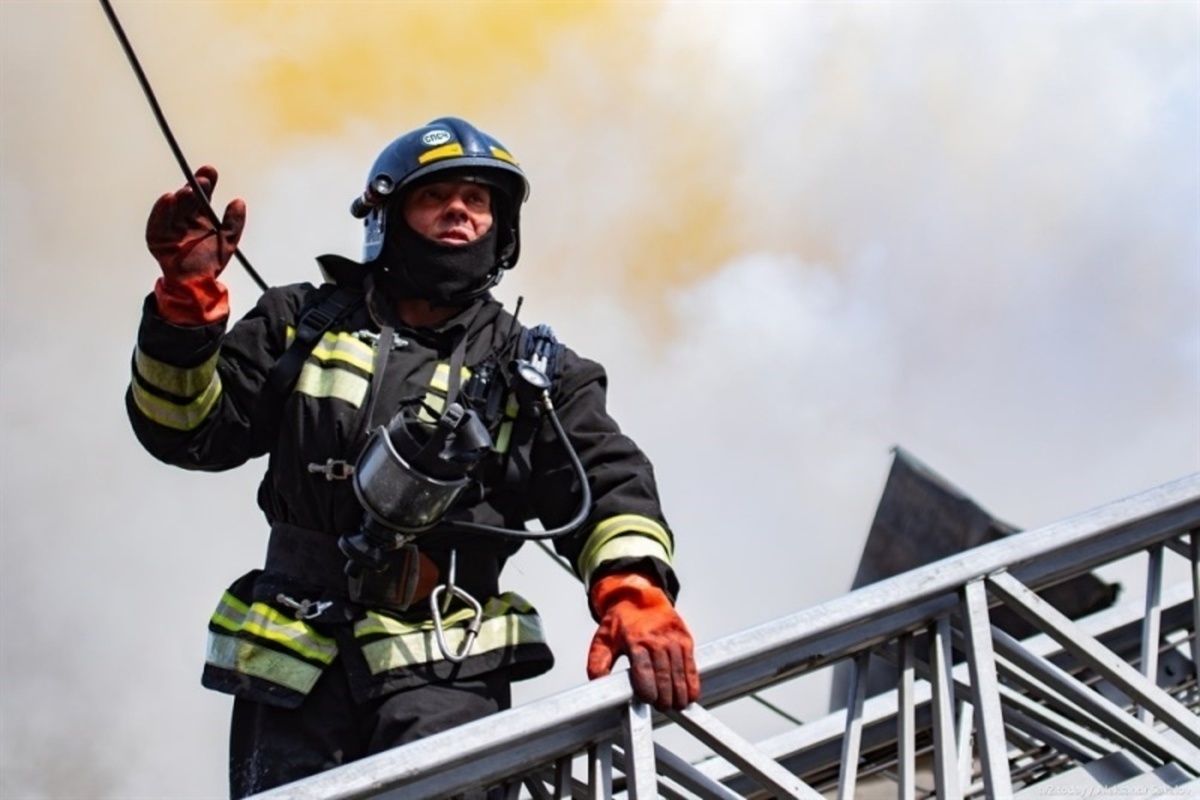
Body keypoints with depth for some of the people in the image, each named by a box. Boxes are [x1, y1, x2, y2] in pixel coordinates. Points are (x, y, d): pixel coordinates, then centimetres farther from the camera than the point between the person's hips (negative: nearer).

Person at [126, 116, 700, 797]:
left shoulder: (535, 373, 15)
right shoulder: (306, 325, 16)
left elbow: (609, 485, 2)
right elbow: (189, 428, 11)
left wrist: (635, 593, -20)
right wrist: (187, 297, -6)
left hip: (443, 673, -2)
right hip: (291, 670, 2)